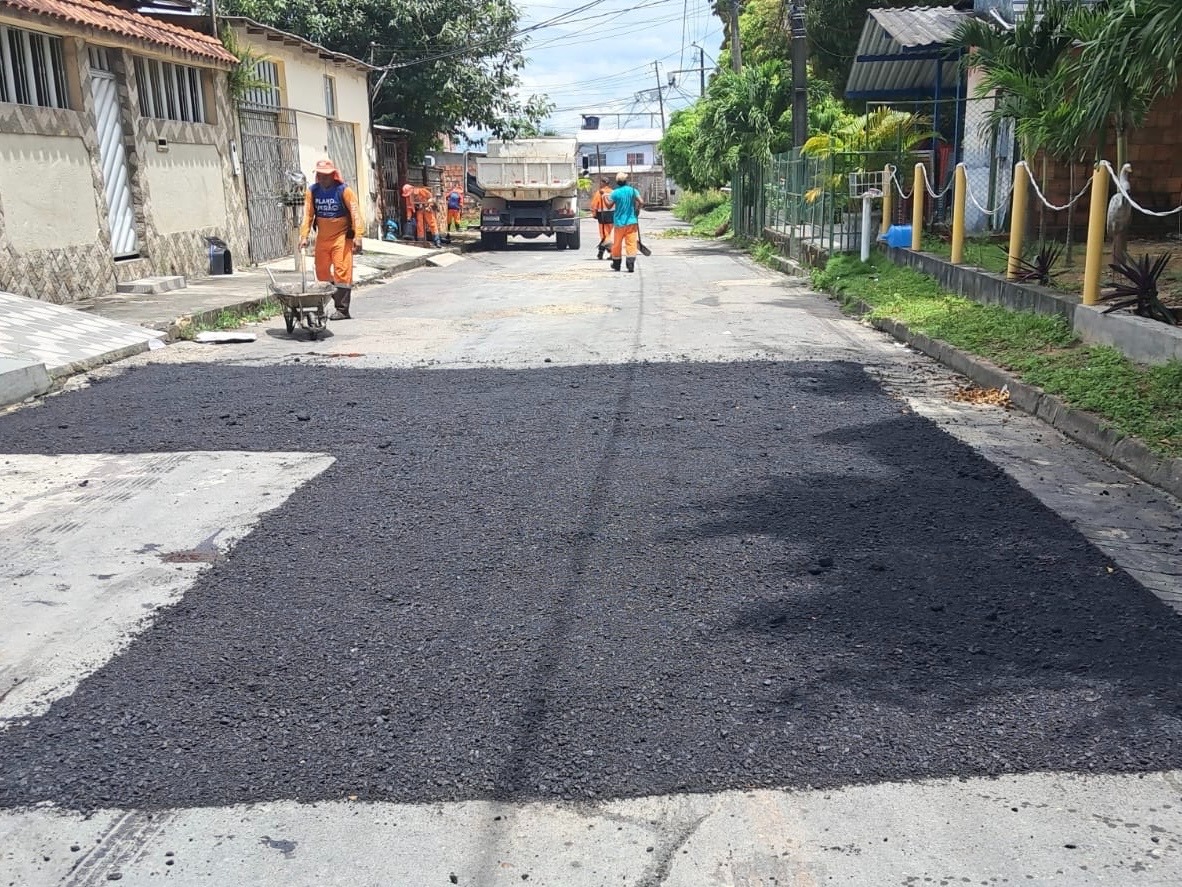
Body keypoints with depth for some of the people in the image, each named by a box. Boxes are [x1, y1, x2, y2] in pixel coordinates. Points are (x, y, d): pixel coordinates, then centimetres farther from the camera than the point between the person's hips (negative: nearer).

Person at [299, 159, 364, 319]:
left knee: (342, 272, -8)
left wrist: (358, 236, -22)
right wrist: (304, 236, -9)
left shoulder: (343, 190, -11)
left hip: (341, 236, -5)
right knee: (321, 271, 9)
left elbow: (355, 212, -14)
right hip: (322, 237, 5)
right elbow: (307, 214, -1)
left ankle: (343, 310, -4)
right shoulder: (312, 191, 0)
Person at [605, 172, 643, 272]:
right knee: (631, 243, -2)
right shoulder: (633, 190, -2)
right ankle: (631, 265, -15)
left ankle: (616, 265, 23)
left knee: (616, 244, 13)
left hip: (619, 222, 0)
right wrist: (637, 210, 6)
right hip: (631, 222, 1)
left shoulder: (615, 193, -7)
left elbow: (609, 206, -4)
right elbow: (641, 202, -11)